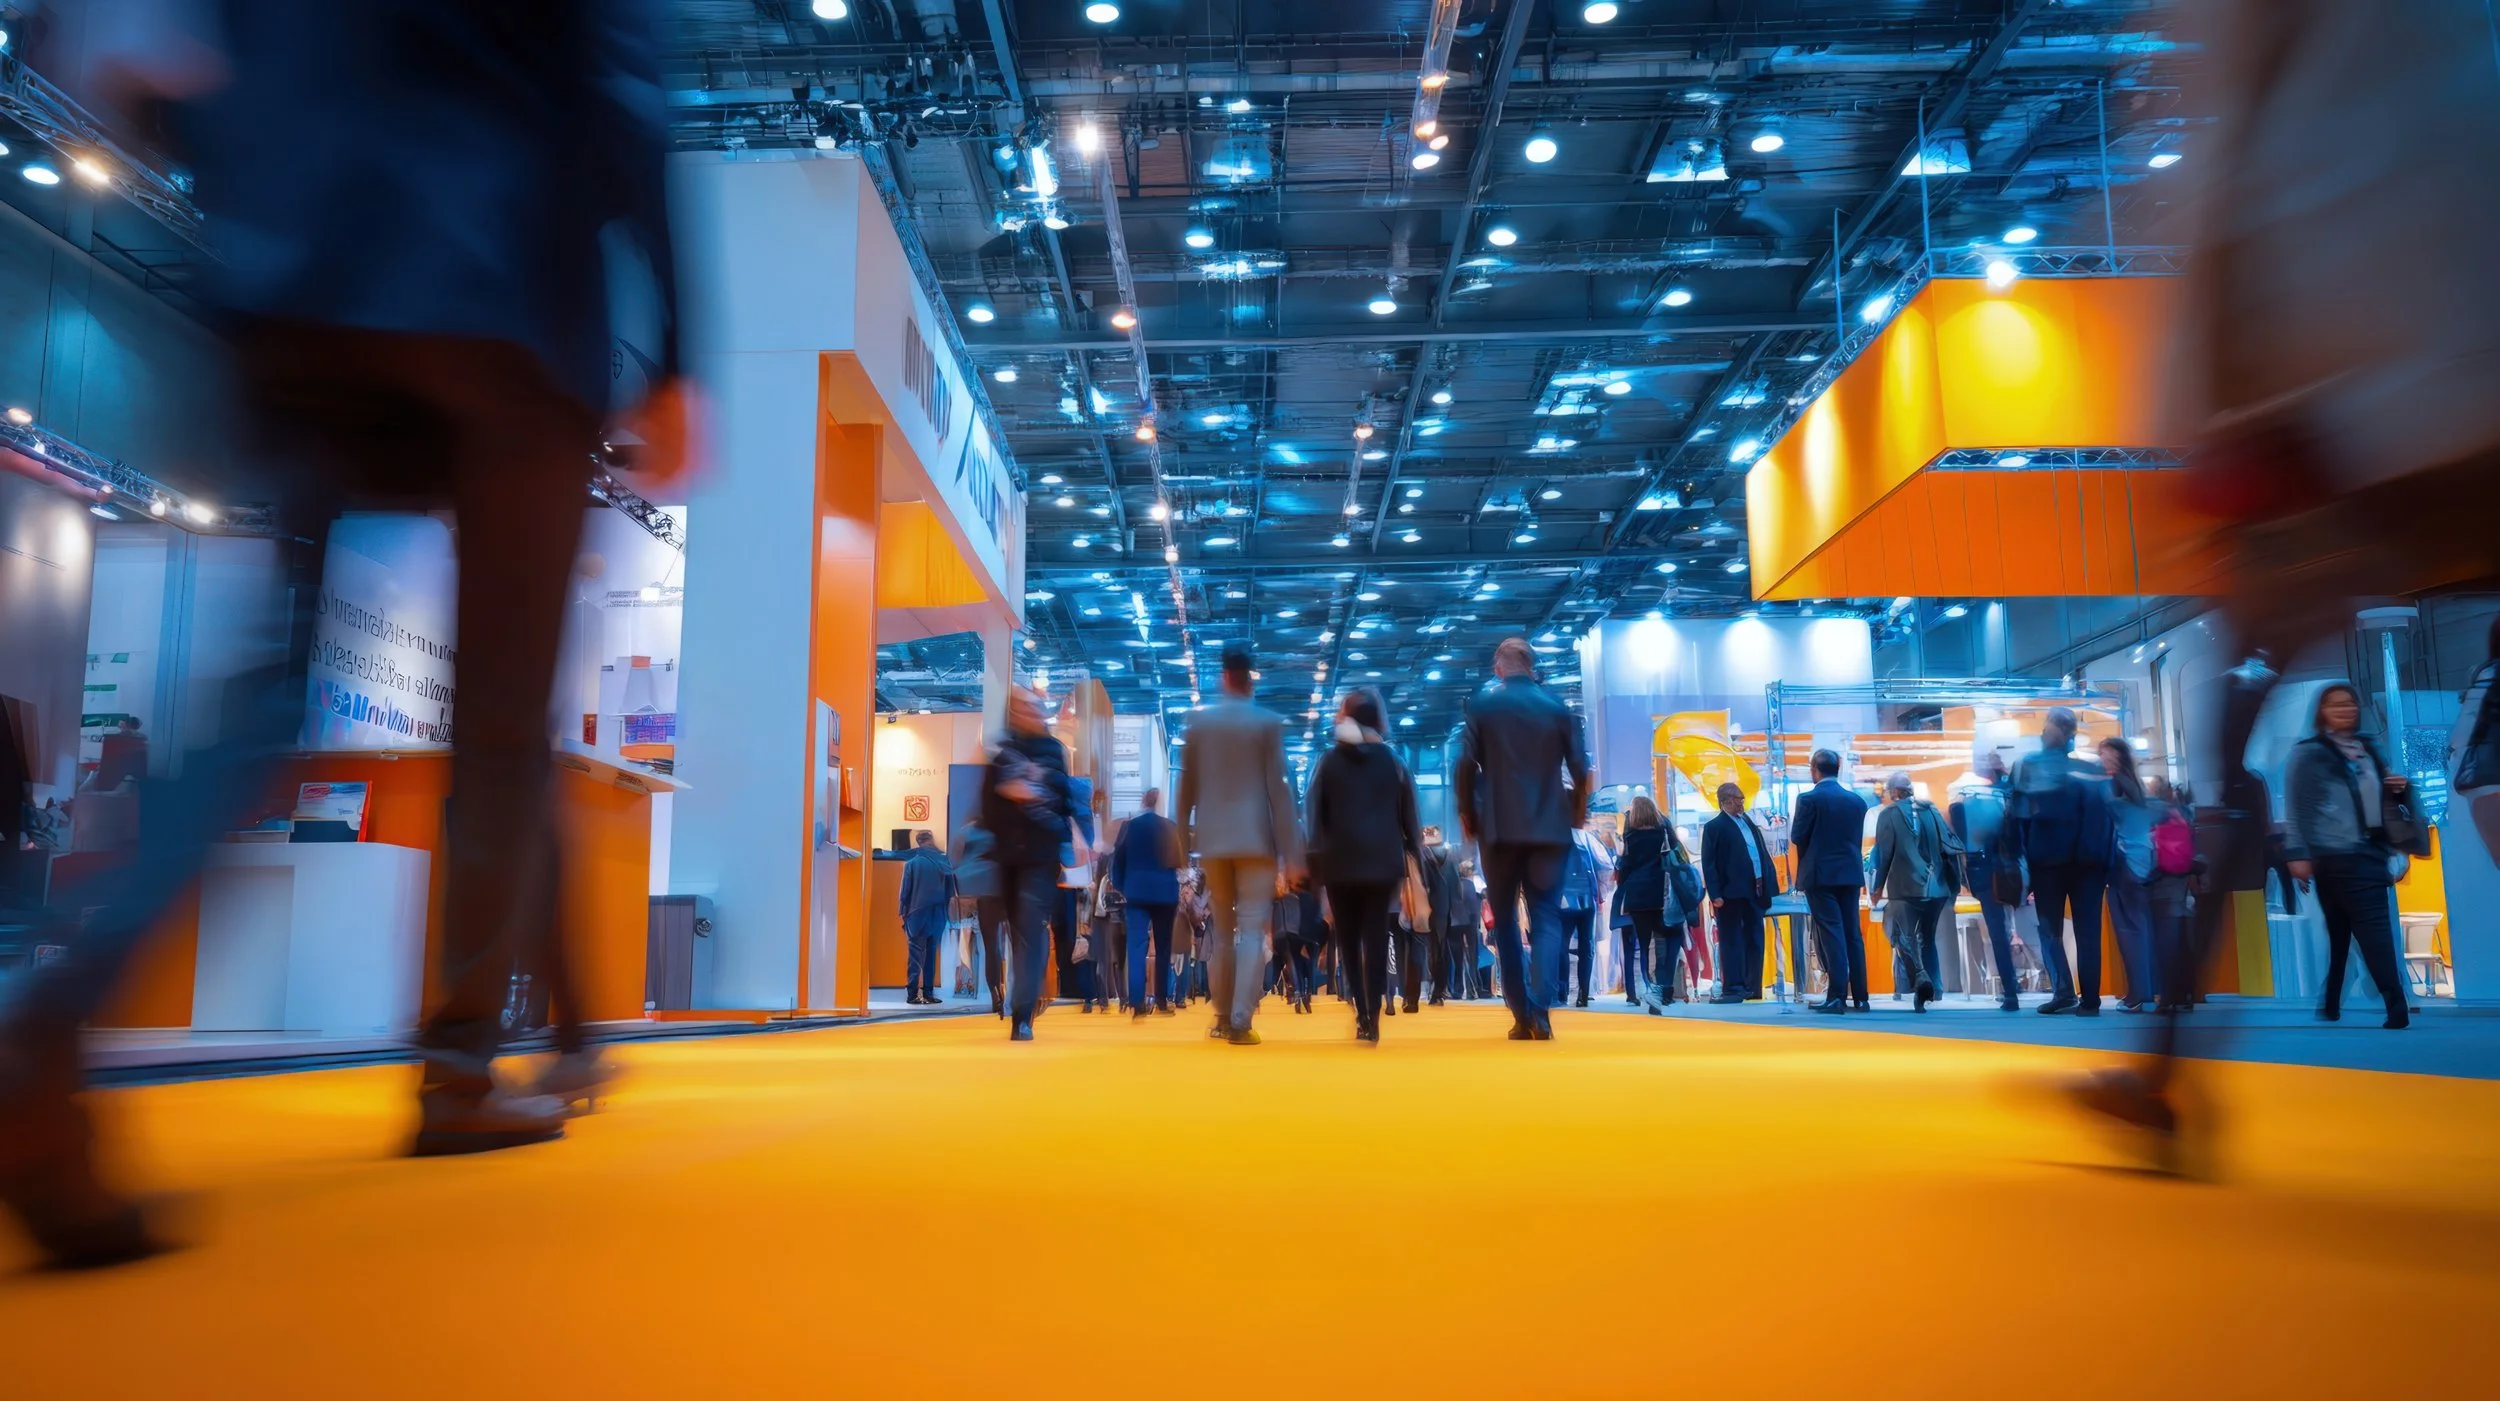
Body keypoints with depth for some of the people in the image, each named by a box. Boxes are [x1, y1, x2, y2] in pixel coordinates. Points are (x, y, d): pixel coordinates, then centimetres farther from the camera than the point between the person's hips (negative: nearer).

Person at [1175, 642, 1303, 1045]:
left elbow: (1188, 784, 7)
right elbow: (1278, 788, -6)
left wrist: (1184, 837, 16)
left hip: (1213, 840, 3)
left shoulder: (1198, 720, 5)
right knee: (1252, 930, -3)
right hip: (1256, 839, -3)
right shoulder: (1268, 722, -3)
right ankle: (1240, 1022, -12)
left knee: (1222, 930, 14)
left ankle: (1223, 1018, 18)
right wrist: (1290, 852, -4)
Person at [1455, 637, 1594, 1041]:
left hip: (1499, 827, -1)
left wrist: (1467, 815, 6)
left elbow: (1466, 765, -6)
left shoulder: (1481, 705, 0)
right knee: (1546, 918, 2)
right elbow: (1580, 769, 2)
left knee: (1505, 920, 9)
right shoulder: (1558, 708, 4)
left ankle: (1523, 1016, 5)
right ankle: (1541, 1011, -15)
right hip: (1550, 828, 1)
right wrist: (1576, 813, 18)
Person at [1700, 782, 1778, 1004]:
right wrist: (1715, 894, -17)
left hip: (1755, 892, 7)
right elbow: (1708, 863, -9)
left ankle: (1752, 987, 16)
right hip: (1731, 893, -7)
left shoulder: (1749, 822, 18)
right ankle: (1734, 988, -2)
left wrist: (1768, 885, 7)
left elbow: (1762, 854, 17)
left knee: (1754, 941, 10)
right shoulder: (1715, 827, -3)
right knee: (1732, 941, -3)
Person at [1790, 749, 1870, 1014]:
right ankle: (1860, 997, 9)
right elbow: (1858, 839, 9)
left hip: (1820, 873, -5)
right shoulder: (1857, 801, 7)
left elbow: (1797, 838, -7)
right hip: (1850, 873, 5)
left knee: (1831, 934, -5)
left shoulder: (1809, 799, -9)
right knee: (1852, 934, 8)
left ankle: (1837, 996, -9)